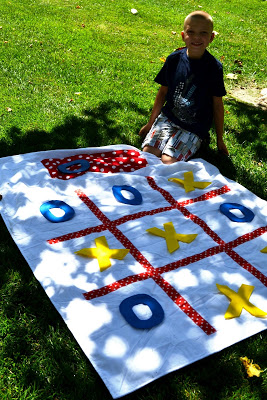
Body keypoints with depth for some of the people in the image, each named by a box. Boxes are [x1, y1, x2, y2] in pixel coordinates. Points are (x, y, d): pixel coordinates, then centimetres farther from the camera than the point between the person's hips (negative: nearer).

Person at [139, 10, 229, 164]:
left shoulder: (214, 67, -8)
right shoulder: (174, 59, -1)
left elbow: (217, 104, 0)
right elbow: (163, 91, 10)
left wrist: (220, 139, 6)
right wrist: (150, 123, 14)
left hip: (195, 128, -3)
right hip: (168, 117, 3)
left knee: (168, 161, -22)